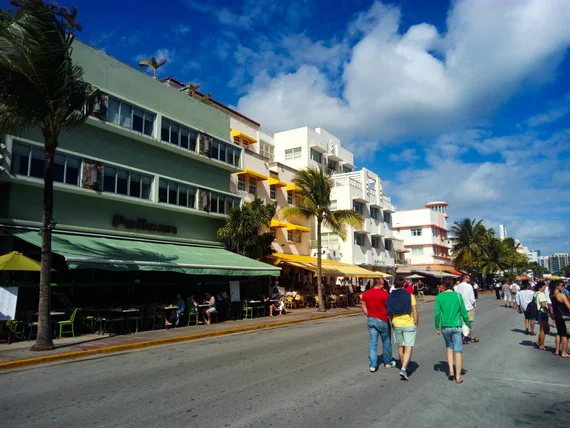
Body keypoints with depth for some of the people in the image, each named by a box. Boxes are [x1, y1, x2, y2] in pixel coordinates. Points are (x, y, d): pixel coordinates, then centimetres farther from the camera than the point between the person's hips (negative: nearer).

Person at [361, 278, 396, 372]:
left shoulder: (366, 293, 1)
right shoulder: (384, 294, -15)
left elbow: (363, 305, 6)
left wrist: (369, 315, 10)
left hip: (371, 320, 4)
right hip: (382, 320, -4)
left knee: (372, 343, 7)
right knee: (386, 342, 15)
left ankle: (372, 365, 4)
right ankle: (388, 362, 30)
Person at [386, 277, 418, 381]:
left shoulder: (390, 297, 0)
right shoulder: (409, 295, -8)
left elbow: (389, 314, 5)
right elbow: (415, 312, -9)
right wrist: (416, 324, 1)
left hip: (397, 325, 3)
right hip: (409, 325, -3)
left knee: (400, 347, 18)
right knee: (408, 348, -2)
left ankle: (404, 367, 30)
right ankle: (403, 369, -15)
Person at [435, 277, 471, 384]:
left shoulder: (439, 296, -3)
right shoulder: (458, 295, -5)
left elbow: (437, 313, -4)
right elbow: (464, 312, -4)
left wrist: (437, 327, 6)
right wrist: (468, 325, 8)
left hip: (445, 327, 1)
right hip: (457, 326, -1)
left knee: (449, 346, 23)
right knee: (458, 351, 6)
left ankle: (451, 370, 14)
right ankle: (458, 376, 10)